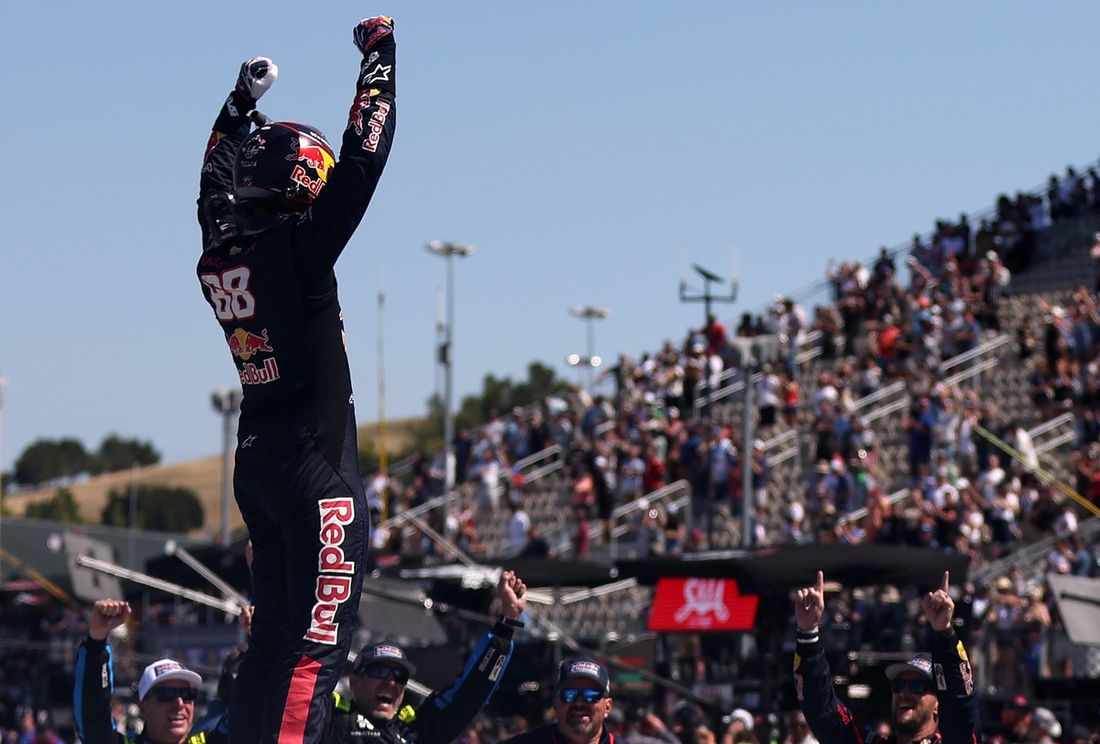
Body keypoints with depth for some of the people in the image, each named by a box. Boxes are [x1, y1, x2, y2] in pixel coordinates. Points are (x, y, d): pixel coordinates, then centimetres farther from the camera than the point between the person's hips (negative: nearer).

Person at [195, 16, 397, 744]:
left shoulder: (217, 259, 6)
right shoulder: (298, 247, -14)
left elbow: (215, 186, 28)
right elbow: (364, 154, -12)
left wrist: (242, 100, 39)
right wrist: (380, 50, -1)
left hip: (255, 459, 8)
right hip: (316, 463, -8)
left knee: (272, 636, 13)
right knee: (318, 641, -11)